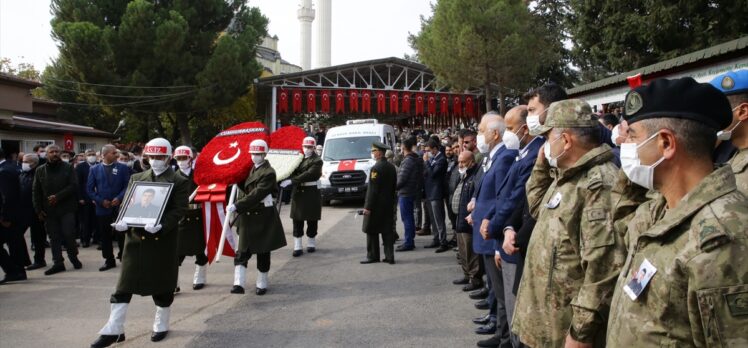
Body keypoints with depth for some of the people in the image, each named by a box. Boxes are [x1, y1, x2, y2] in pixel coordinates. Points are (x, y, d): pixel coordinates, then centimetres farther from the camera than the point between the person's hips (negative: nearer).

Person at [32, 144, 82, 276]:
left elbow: (74, 186, -7)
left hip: (66, 208, -2)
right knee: (54, 237, 4)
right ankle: (58, 263, 9)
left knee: (68, 234, -5)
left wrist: (58, 197, -15)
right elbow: (36, 192, 9)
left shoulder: (68, 168, 2)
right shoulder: (40, 170, 9)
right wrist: (38, 209, 2)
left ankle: (73, 257, 17)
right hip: (49, 210, 3)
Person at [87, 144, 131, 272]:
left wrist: (119, 198, -15)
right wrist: (100, 201, -8)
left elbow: (128, 185, -1)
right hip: (102, 208, 1)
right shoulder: (94, 169, 4)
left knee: (121, 233, 1)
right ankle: (109, 260, 16)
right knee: (105, 236, 6)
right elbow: (89, 189, 3)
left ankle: (124, 257, 16)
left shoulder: (123, 168, 2)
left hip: (119, 206, -1)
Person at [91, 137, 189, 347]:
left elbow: (179, 210, -9)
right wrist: (122, 222, -11)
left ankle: (161, 326, 25)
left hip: (163, 240, -3)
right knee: (124, 286, 2)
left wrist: (161, 225, -26)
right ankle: (114, 330, 8)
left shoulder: (179, 182, -1)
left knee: (162, 286, 8)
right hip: (135, 238, 3)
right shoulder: (136, 179, 12)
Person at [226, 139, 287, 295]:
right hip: (247, 216, 6)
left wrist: (236, 206, -27)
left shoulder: (268, 172, -15)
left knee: (263, 252, 6)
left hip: (263, 218, -6)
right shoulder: (250, 168, 9)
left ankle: (261, 284, 18)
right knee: (242, 251, 0)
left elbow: (256, 194, -23)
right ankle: (239, 283, -1)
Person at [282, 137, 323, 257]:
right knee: (297, 220, 2)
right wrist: (286, 180, -17)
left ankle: (311, 243, 22)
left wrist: (291, 181, -27)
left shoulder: (317, 161, -8)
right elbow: (293, 171, 4)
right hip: (298, 192, 4)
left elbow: (308, 174, -21)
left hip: (312, 193, -4)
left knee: (312, 220, 6)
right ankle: (297, 247, 4)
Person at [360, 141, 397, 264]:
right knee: (387, 231, 9)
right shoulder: (391, 167, 9)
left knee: (372, 231, 3)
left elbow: (372, 189, -18)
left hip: (376, 205, -8)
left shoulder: (376, 168, -16)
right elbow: (394, 186, 14)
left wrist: (367, 206, -15)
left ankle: (372, 256, 9)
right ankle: (389, 256, 9)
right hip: (388, 204, 8)